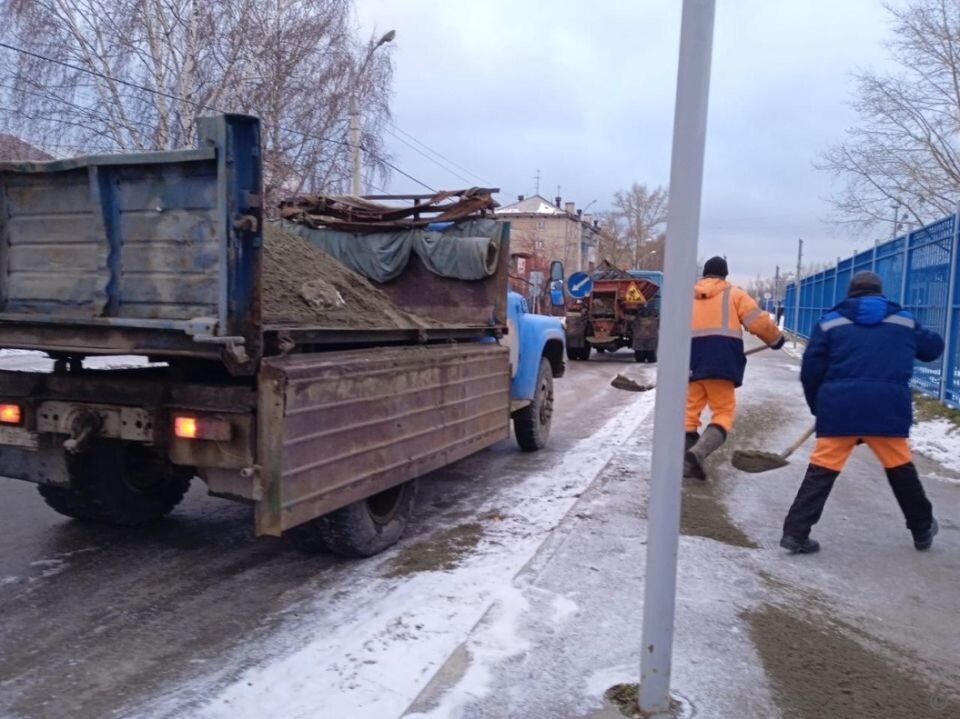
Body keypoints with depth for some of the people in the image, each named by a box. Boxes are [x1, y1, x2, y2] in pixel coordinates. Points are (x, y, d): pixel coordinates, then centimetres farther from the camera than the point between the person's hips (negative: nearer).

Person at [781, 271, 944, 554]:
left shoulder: (830, 321, 10)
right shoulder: (903, 320, 15)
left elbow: (810, 372, 4)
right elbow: (934, 348, 31)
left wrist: (819, 408, 15)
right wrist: (914, 339, 52)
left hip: (839, 409, -1)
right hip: (888, 408, 1)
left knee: (821, 470, 2)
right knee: (901, 469, 20)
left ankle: (795, 533, -4)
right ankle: (923, 530, 36)